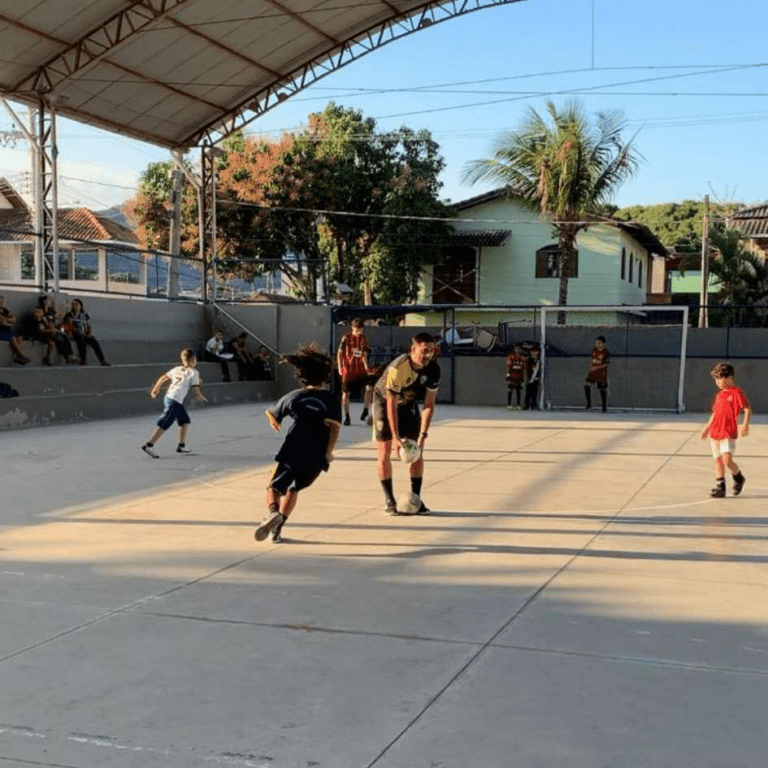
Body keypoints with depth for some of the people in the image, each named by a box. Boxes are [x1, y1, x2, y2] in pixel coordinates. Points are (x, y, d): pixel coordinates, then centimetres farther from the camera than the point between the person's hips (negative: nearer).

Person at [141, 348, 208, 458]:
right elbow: (196, 391, -7)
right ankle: (149, 445, -8)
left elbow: (163, 378, 24)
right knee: (164, 424, -7)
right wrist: (203, 398, 12)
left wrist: (156, 388, 38)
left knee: (185, 421, 18)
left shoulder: (177, 369, 16)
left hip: (168, 397, 8)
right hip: (175, 402, -8)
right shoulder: (194, 373, -4)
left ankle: (181, 446, 20)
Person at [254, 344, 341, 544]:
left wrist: (274, 423, 44)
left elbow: (271, 414, 22)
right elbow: (334, 426, -13)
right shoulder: (331, 400, 3)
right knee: (293, 489, 20)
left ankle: (273, 512, -26)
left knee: (274, 487, 8)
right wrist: (329, 452, -14)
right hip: (316, 457, 1)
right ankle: (277, 529, 13)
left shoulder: (294, 396, 9)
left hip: (292, 452, -1)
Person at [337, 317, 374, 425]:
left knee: (369, 388, -15)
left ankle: (365, 411, -1)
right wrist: (340, 367, -8)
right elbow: (340, 353, -1)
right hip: (348, 370, -3)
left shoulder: (363, 338, 7)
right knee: (345, 393, 2)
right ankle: (346, 417, 15)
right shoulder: (346, 338, -4)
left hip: (360, 369, 3)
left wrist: (367, 368, 8)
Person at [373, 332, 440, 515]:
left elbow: (429, 404, -16)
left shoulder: (433, 369, -21)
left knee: (417, 451, -2)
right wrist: (395, 437, -32)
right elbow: (391, 404, -31)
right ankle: (389, 500, 3)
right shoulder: (398, 368, -36)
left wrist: (423, 435, -22)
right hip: (384, 401, -4)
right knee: (384, 452, -8)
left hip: (409, 403, 4)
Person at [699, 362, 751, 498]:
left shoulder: (737, 392, -6)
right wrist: (707, 428, 27)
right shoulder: (719, 395, 16)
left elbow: (748, 409, -10)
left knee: (727, 460, -15)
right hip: (715, 432, 7)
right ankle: (720, 487, 12)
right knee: (718, 461, 7)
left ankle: (738, 477, 13)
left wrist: (745, 425, -24)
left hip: (729, 433, -7)